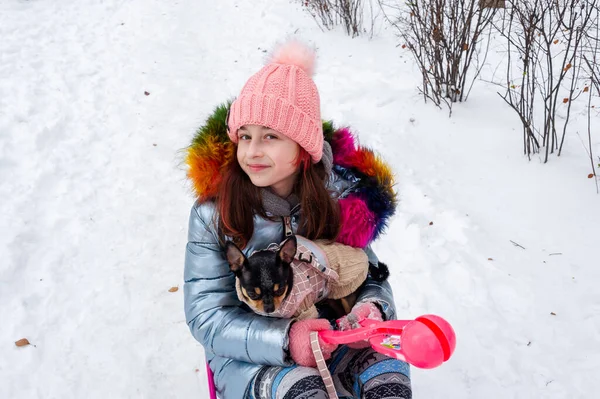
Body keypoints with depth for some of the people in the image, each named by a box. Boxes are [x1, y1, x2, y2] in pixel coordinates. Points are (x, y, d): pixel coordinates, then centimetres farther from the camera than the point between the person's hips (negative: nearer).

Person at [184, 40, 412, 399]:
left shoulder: (339, 197, -7)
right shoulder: (213, 213, -13)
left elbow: (371, 277, 2)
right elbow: (206, 317, -12)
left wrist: (371, 309, -22)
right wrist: (283, 340, -28)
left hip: (329, 339, 2)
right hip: (247, 357, -2)